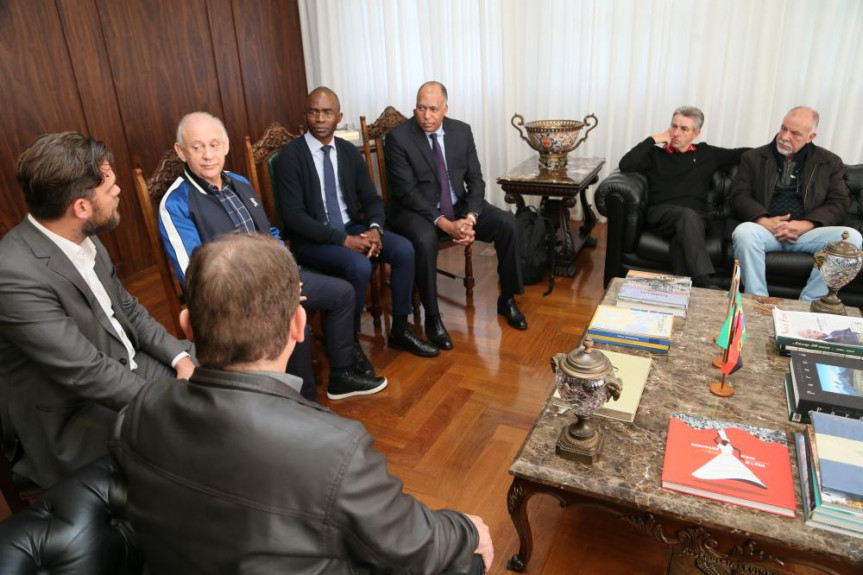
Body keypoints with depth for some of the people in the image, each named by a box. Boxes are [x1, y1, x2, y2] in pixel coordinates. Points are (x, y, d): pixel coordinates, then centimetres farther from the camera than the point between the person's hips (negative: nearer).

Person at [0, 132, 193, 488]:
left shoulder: (82, 238, -4)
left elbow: (126, 309, 8)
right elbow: (87, 373, -27)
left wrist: (179, 356, -6)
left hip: (126, 365, 8)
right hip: (75, 421, -8)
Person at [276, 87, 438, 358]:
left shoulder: (349, 151, 7)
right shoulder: (290, 155, -11)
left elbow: (371, 198, 8)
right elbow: (293, 216, -17)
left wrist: (374, 228, -15)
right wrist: (343, 239, -23)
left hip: (352, 229, 6)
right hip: (312, 239, -5)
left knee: (404, 250, -15)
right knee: (360, 266, -32)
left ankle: (399, 330, 1)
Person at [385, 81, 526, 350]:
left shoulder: (462, 131, 2)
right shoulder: (398, 137, -12)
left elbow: (475, 179, 1)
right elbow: (407, 192, -18)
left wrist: (470, 218, -18)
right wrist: (445, 224, -27)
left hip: (459, 206, 5)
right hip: (416, 210, -4)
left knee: (507, 224, -14)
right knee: (425, 240, -37)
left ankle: (507, 299, 4)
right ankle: (432, 317, -17)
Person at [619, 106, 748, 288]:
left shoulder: (706, 154, 24)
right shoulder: (655, 154, 17)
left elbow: (738, 154, 30)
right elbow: (625, 165, 0)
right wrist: (652, 139, 4)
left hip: (696, 218, 2)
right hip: (660, 215, -2)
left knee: (684, 235, -35)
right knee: (687, 214, -36)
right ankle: (704, 283, -49)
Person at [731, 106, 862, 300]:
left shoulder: (830, 162, 14)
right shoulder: (754, 158, 12)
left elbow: (839, 203, 6)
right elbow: (739, 197, 2)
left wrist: (805, 225, -14)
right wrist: (765, 222, -16)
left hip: (807, 232, 2)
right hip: (766, 228, -2)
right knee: (744, 232, -36)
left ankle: (808, 305, -20)